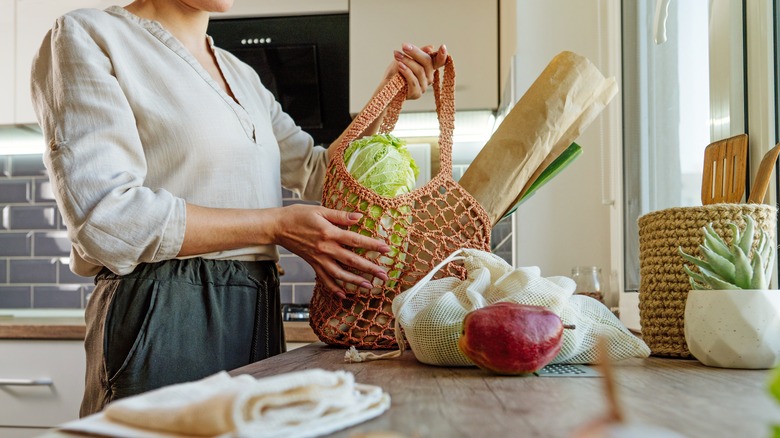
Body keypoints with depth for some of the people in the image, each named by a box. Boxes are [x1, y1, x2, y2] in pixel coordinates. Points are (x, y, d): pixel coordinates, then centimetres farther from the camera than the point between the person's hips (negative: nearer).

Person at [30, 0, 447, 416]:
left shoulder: (242, 76, 17)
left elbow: (321, 173, 20)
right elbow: (104, 218, -17)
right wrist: (275, 226, -15)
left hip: (258, 316, 7)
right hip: (162, 319, -7)